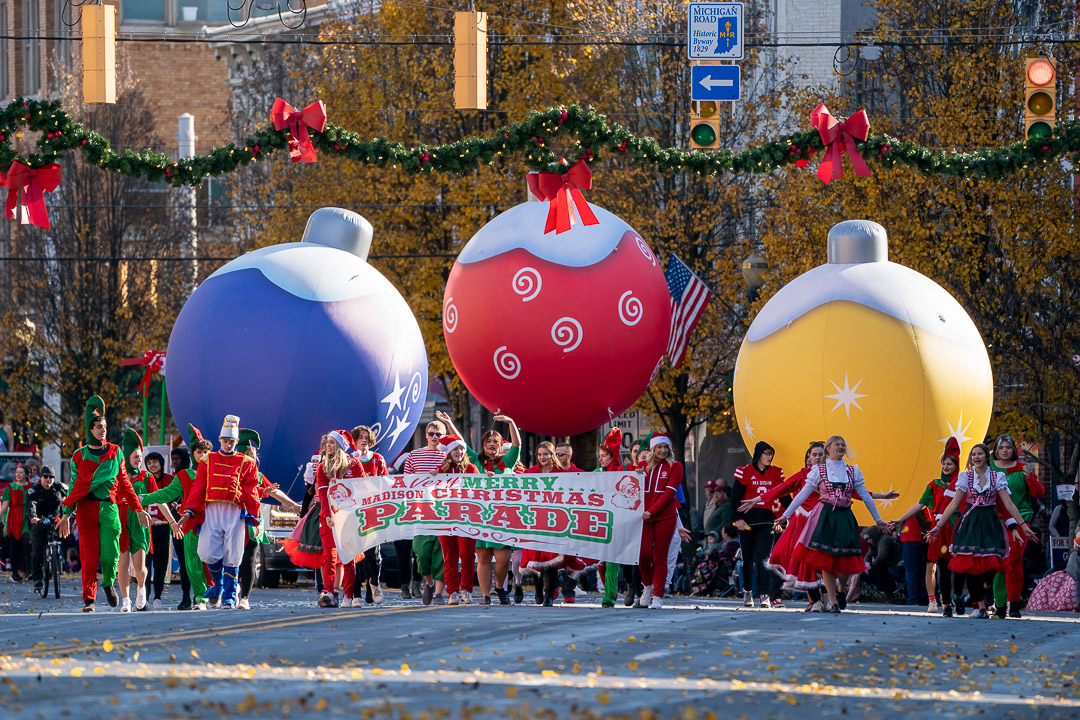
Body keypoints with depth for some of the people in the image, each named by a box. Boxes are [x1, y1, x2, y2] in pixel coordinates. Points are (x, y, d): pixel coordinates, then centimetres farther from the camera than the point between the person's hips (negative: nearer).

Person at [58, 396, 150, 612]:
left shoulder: (115, 453, 9)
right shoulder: (80, 456, 6)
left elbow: (124, 483, 13)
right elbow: (75, 486, 10)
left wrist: (139, 509, 11)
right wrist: (67, 515, 7)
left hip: (109, 507, 1)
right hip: (86, 508, -1)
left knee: (110, 555, -10)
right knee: (89, 556, -6)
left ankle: (108, 584, 20)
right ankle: (89, 600, 1)